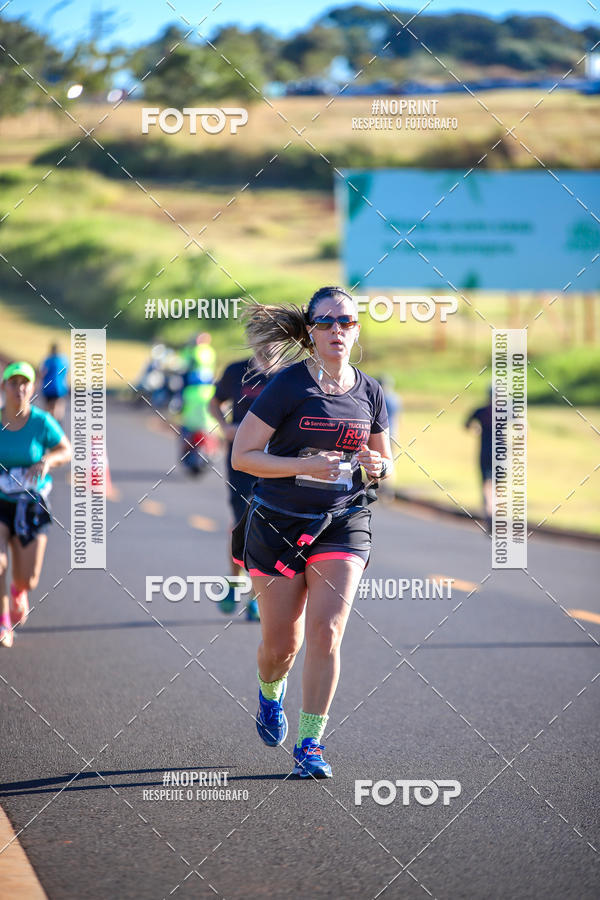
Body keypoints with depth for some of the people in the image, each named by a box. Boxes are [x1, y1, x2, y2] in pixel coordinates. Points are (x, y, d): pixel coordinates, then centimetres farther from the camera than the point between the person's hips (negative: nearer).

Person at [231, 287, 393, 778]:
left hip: (343, 522, 2)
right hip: (279, 524, -2)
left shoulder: (369, 392, 5)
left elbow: (385, 459, 18)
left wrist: (377, 466, -6)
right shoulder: (288, 386, -9)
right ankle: (271, 691, 43)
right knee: (282, 643, 6)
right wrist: (306, 466, -21)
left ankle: (310, 743, -5)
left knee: (326, 631, -14)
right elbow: (242, 455, -10)